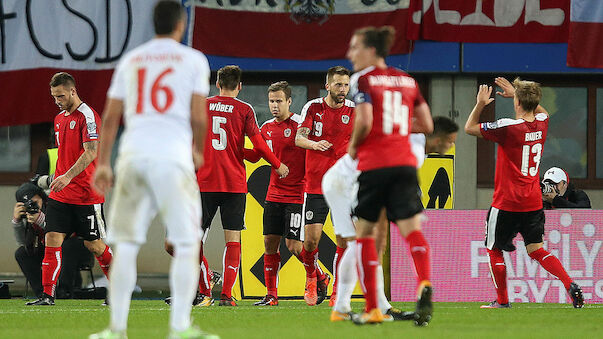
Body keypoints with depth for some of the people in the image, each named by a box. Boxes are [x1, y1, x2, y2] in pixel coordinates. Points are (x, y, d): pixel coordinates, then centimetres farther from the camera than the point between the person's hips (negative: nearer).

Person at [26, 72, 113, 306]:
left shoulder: (87, 116, -11)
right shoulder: (60, 119, 15)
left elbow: (91, 153, -21)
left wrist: (68, 176, -29)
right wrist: (57, 179, 18)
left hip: (86, 195, -7)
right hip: (60, 194, 7)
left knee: (94, 244, 2)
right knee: (52, 239, -4)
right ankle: (48, 294, -5)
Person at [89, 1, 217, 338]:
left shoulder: (130, 61, 14)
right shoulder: (193, 60, 5)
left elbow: (111, 117, 12)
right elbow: (198, 116, -1)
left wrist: (103, 163, 17)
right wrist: (199, 152, 17)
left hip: (133, 156, 3)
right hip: (173, 156, -3)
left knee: (126, 244, 8)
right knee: (187, 244, 3)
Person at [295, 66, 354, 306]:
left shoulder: (354, 111, 3)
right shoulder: (313, 107, 1)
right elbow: (299, 138, -9)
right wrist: (314, 144, -30)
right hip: (315, 184, -1)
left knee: (344, 239, -7)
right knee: (311, 239, -4)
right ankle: (313, 277, 23)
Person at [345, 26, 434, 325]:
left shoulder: (362, 79, -3)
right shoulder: (407, 80, 15)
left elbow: (365, 122, -16)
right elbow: (426, 125, 16)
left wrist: (353, 146, 2)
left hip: (373, 165, -4)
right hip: (405, 163, 4)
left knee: (364, 232, 11)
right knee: (412, 229, -6)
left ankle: (372, 309, 9)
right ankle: (424, 284, -36)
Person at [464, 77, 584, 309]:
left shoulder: (508, 127, -18)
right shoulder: (542, 124, 1)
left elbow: (469, 128, -7)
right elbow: (540, 110, 29)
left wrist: (480, 104, 3)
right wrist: (516, 93, 27)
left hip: (507, 203, -6)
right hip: (534, 202, 6)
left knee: (494, 249, 11)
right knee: (536, 250, 10)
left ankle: (502, 301, 13)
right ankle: (570, 285, -9)